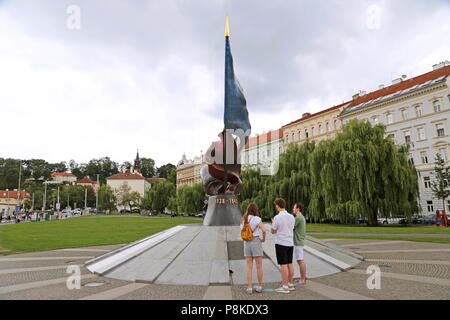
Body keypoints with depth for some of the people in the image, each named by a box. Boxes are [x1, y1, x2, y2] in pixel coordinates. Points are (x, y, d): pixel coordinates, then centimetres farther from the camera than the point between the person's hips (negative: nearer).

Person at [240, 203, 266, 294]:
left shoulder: (243, 220, 6)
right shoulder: (256, 219, -10)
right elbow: (263, 230, -19)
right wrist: (264, 238, -4)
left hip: (246, 243, 4)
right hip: (256, 242, -4)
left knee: (249, 267, 10)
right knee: (259, 266, 9)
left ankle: (249, 288, 10)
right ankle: (259, 287, 19)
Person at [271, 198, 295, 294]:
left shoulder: (277, 217, -14)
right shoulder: (291, 217, 5)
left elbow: (273, 231, -3)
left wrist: (273, 223, 15)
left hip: (281, 243, -6)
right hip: (290, 243, 7)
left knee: (283, 265, -2)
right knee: (290, 264, 14)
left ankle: (285, 287, 3)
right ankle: (290, 284, 23)